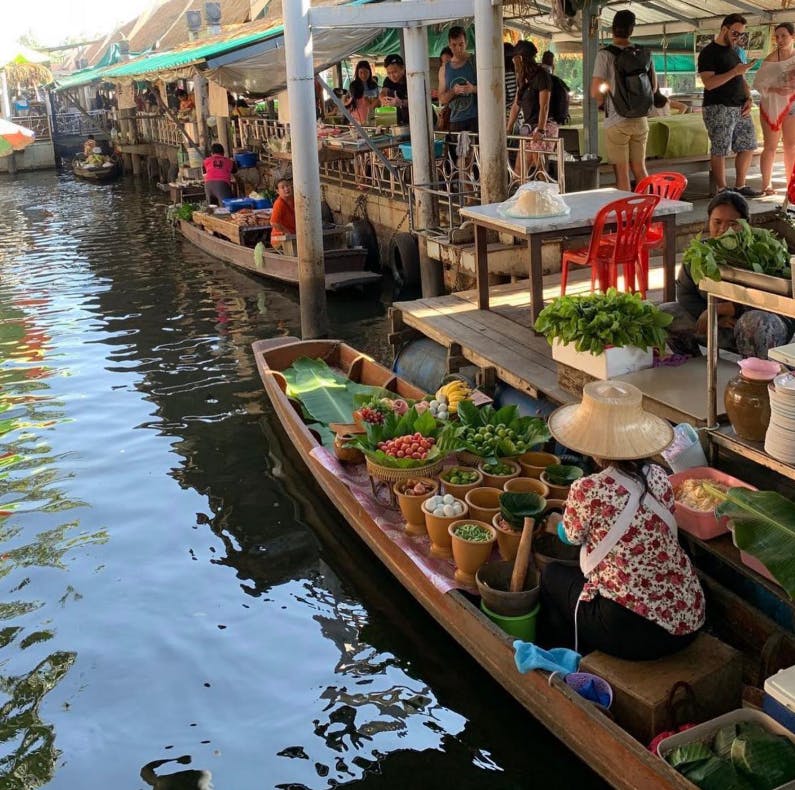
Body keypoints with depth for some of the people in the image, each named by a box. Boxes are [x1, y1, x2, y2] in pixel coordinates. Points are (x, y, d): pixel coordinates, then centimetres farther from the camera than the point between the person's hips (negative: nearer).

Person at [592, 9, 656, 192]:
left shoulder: (606, 54, -10)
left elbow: (595, 92, -14)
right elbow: (653, 87, 14)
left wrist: (608, 88, 6)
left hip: (616, 122, -5)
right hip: (641, 120, 5)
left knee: (622, 172, 0)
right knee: (640, 169, 14)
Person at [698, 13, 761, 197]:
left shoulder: (733, 52, 19)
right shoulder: (708, 53, -6)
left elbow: (741, 79, 24)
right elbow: (709, 83, -18)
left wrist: (748, 98, 7)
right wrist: (734, 71, -23)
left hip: (739, 109, 8)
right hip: (718, 109, -8)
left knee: (748, 146, 8)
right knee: (719, 151, -6)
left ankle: (740, 186, 16)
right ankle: (722, 190, 1)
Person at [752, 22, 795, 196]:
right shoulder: (771, 59, -12)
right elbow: (758, 83, -13)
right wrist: (775, 90, -26)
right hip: (772, 105, -5)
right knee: (771, 146, -4)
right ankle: (766, 185, 4)